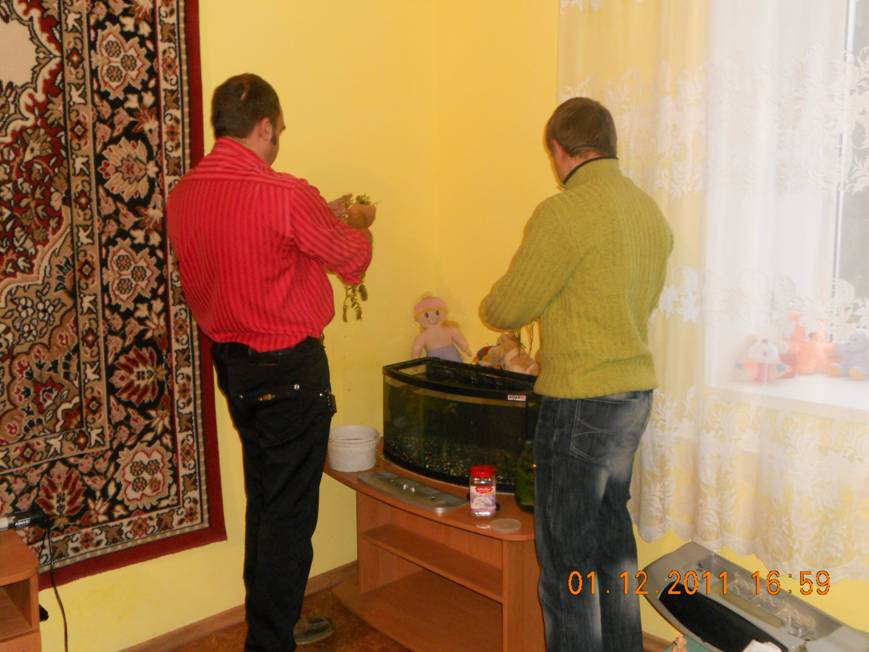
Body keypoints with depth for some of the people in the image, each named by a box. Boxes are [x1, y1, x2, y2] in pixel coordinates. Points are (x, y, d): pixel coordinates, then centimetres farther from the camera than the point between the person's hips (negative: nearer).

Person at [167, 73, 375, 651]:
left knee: (264, 499, 21)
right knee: (290, 512, 4)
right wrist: (356, 225, 15)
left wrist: (322, 219, 19)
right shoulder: (285, 195, -20)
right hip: (288, 368, -8)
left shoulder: (184, 194, 2)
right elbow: (352, 261, -6)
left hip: (231, 362, 8)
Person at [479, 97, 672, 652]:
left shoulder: (564, 212, -16)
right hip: (636, 393, 9)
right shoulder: (651, 211, 9)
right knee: (612, 532, 22)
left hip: (582, 400, -9)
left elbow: (506, 309, -11)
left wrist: (491, 307, 11)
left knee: (566, 550, 4)